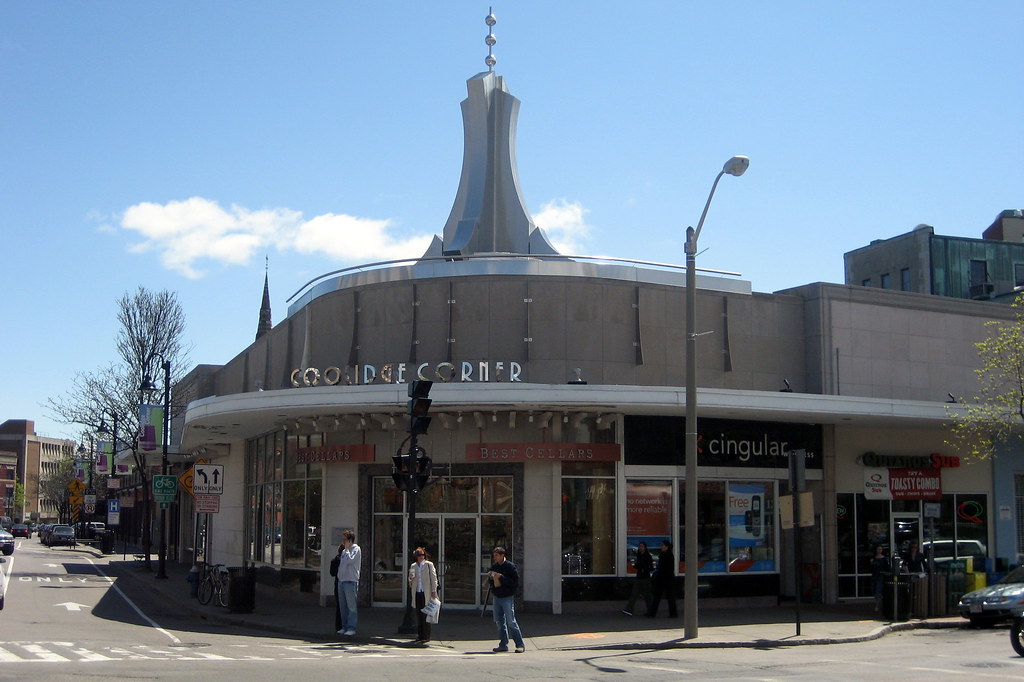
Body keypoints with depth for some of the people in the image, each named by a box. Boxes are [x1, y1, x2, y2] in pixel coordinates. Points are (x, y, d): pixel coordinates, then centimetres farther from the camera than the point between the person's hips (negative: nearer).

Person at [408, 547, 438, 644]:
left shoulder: (429, 565, -1)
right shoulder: (413, 566, 11)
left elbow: (433, 578, -1)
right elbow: (410, 579, 18)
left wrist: (433, 591, -7)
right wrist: (411, 579, -6)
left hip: (426, 593, -4)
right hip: (417, 593, 4)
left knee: (426, 615, -4)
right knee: (418, 614, 6)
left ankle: (426, 636, 0)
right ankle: (419, 635, 13)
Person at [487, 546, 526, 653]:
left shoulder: (510, 566, -8)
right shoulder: (494, 566, 12)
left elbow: (515, 582, -14)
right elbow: (490, 583, 18)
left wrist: (501, 577, -20)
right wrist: (490, 577, -3)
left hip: (507, 598, -7)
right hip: (496, 598, 7)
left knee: (511, 622, -9)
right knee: (500, 622, 9)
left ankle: (520, 645, -3)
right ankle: (503, 645, 15)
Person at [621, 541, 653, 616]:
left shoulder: (648, 557, -6)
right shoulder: (638, 556, 10)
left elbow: (651, 568, -5)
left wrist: (645, 570, -20)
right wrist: (635, 564, -5)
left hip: (646, 578, -5)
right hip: (638, 577, 5)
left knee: (646, 595, 1)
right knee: (634, 593, -4)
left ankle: (650, 611, 14)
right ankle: (629, 610, -11)